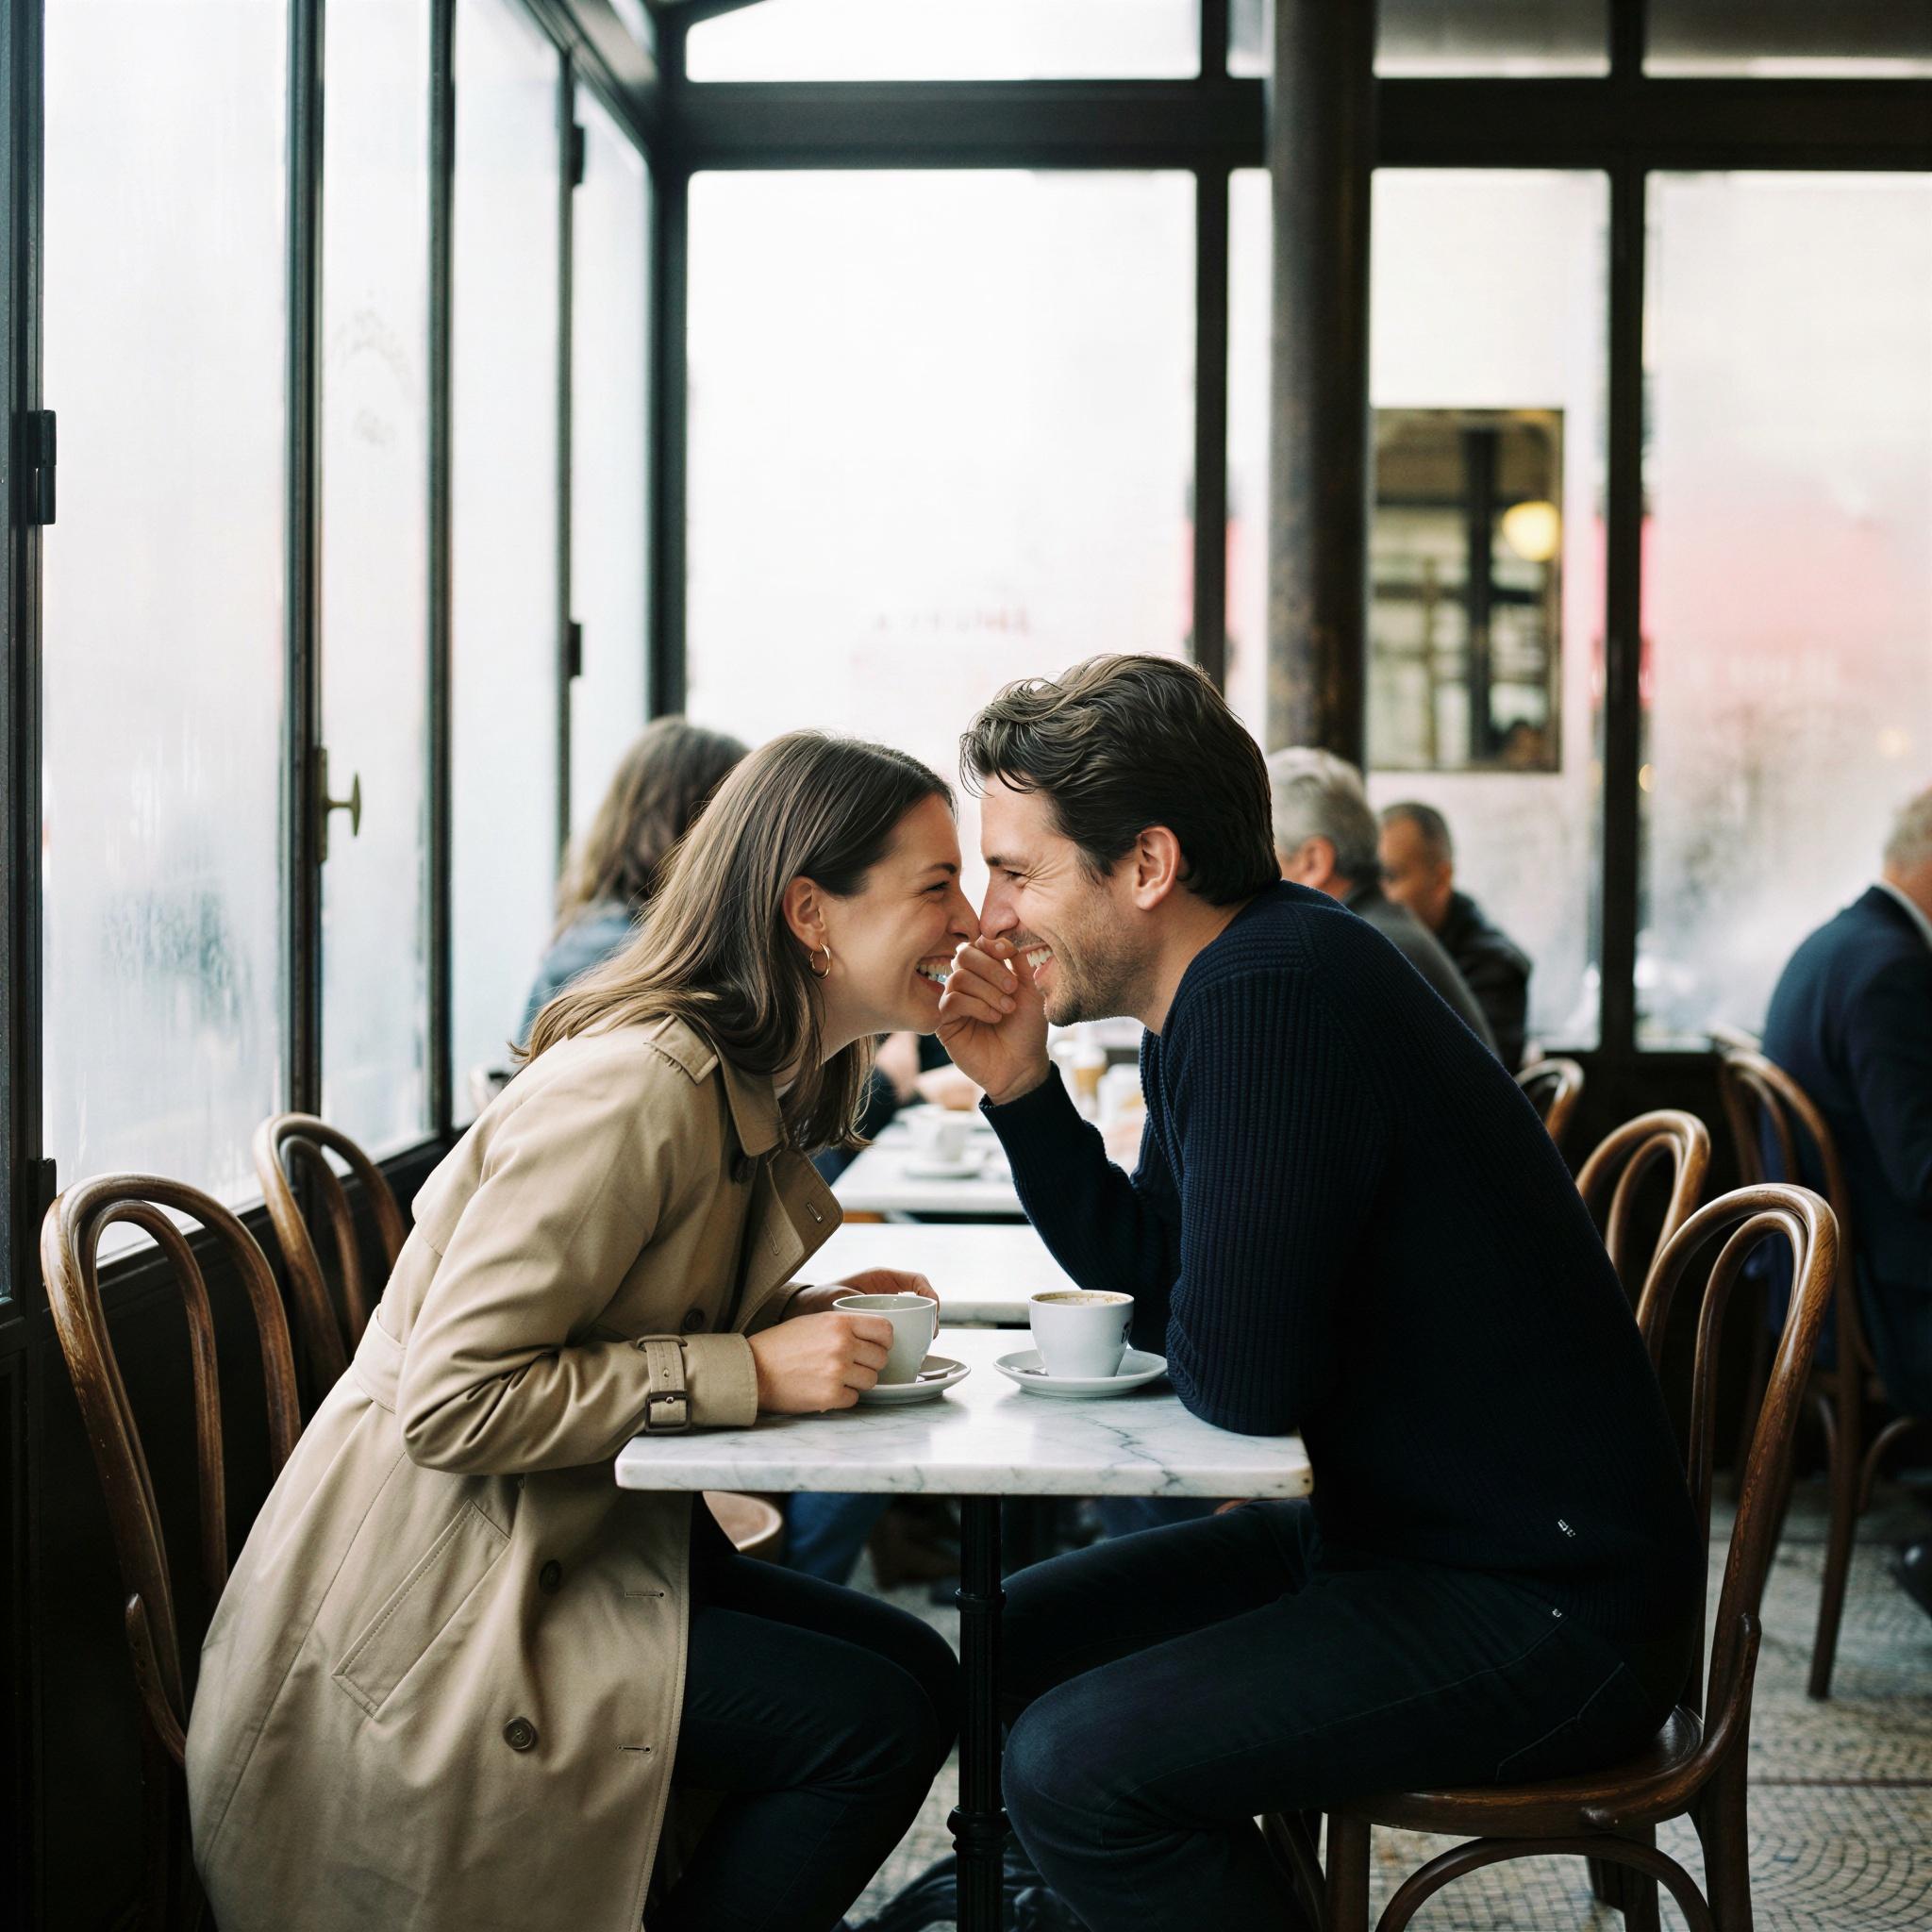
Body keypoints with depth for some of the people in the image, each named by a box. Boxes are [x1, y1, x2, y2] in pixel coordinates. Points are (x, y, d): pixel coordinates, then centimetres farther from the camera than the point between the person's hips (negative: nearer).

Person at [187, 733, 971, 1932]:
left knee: (920, 1672, 3)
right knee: (867, 1722, -16)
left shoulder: (752, 1090, 8)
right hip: (423, 1616, -10)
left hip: (579, 1544, 10)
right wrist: (753, 1371, -23)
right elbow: (452, 1402, -25)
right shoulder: (633, 1091, -23)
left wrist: (817, 1318, 0)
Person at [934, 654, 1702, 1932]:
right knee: (1005, 1648, 13)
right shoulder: (1229, 984, 8)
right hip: (1397, 1532, 10)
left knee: (1075, 1765, -22)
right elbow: (1143, 1269, 16)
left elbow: (1240, 1378, -26)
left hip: (1550, 1615, -10)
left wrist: (1177, 1335, -3)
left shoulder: (1277, 995, -24)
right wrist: (1023, 1090, 2)